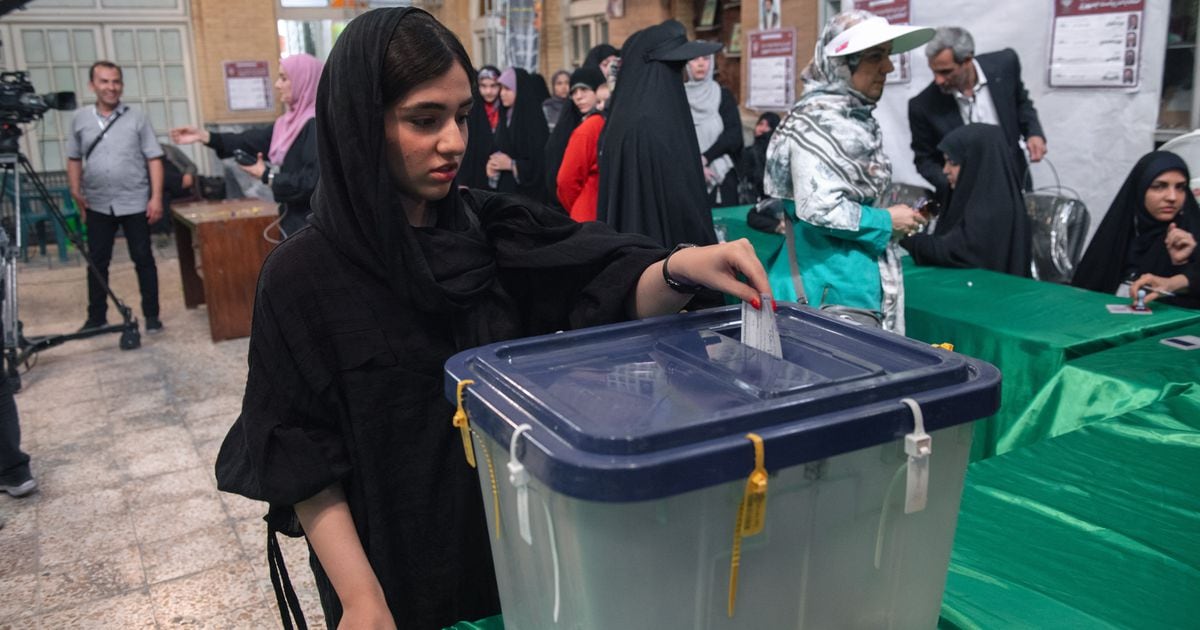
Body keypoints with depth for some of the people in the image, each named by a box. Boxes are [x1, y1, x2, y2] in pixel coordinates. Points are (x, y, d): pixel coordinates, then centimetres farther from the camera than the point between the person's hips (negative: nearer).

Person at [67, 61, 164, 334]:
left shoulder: (137, 118, -1)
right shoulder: (80, 119, 6)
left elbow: (154, 159, -3)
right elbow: (74, 159, 12)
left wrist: (156, 197, -9)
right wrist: (76, 192, 1)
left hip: (135, 203, -2)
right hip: (97, 206, 2)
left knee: (143, 259, 4)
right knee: (97, 262, 9)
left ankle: (151, 315, 13)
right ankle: (96, 317, 20)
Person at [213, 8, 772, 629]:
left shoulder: (496, 229, -5)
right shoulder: (304, 275, -14)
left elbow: (616, 292, -14)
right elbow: (301, 458, -12)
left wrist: (679, 267, -34)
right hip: (399, 572, -3)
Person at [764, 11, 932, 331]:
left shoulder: (856, 118, 12)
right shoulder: (816, 122, -16)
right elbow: (820, 209, -26)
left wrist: (891, 220, 9)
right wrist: (887, 221, -13)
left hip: (861, 280, 9)